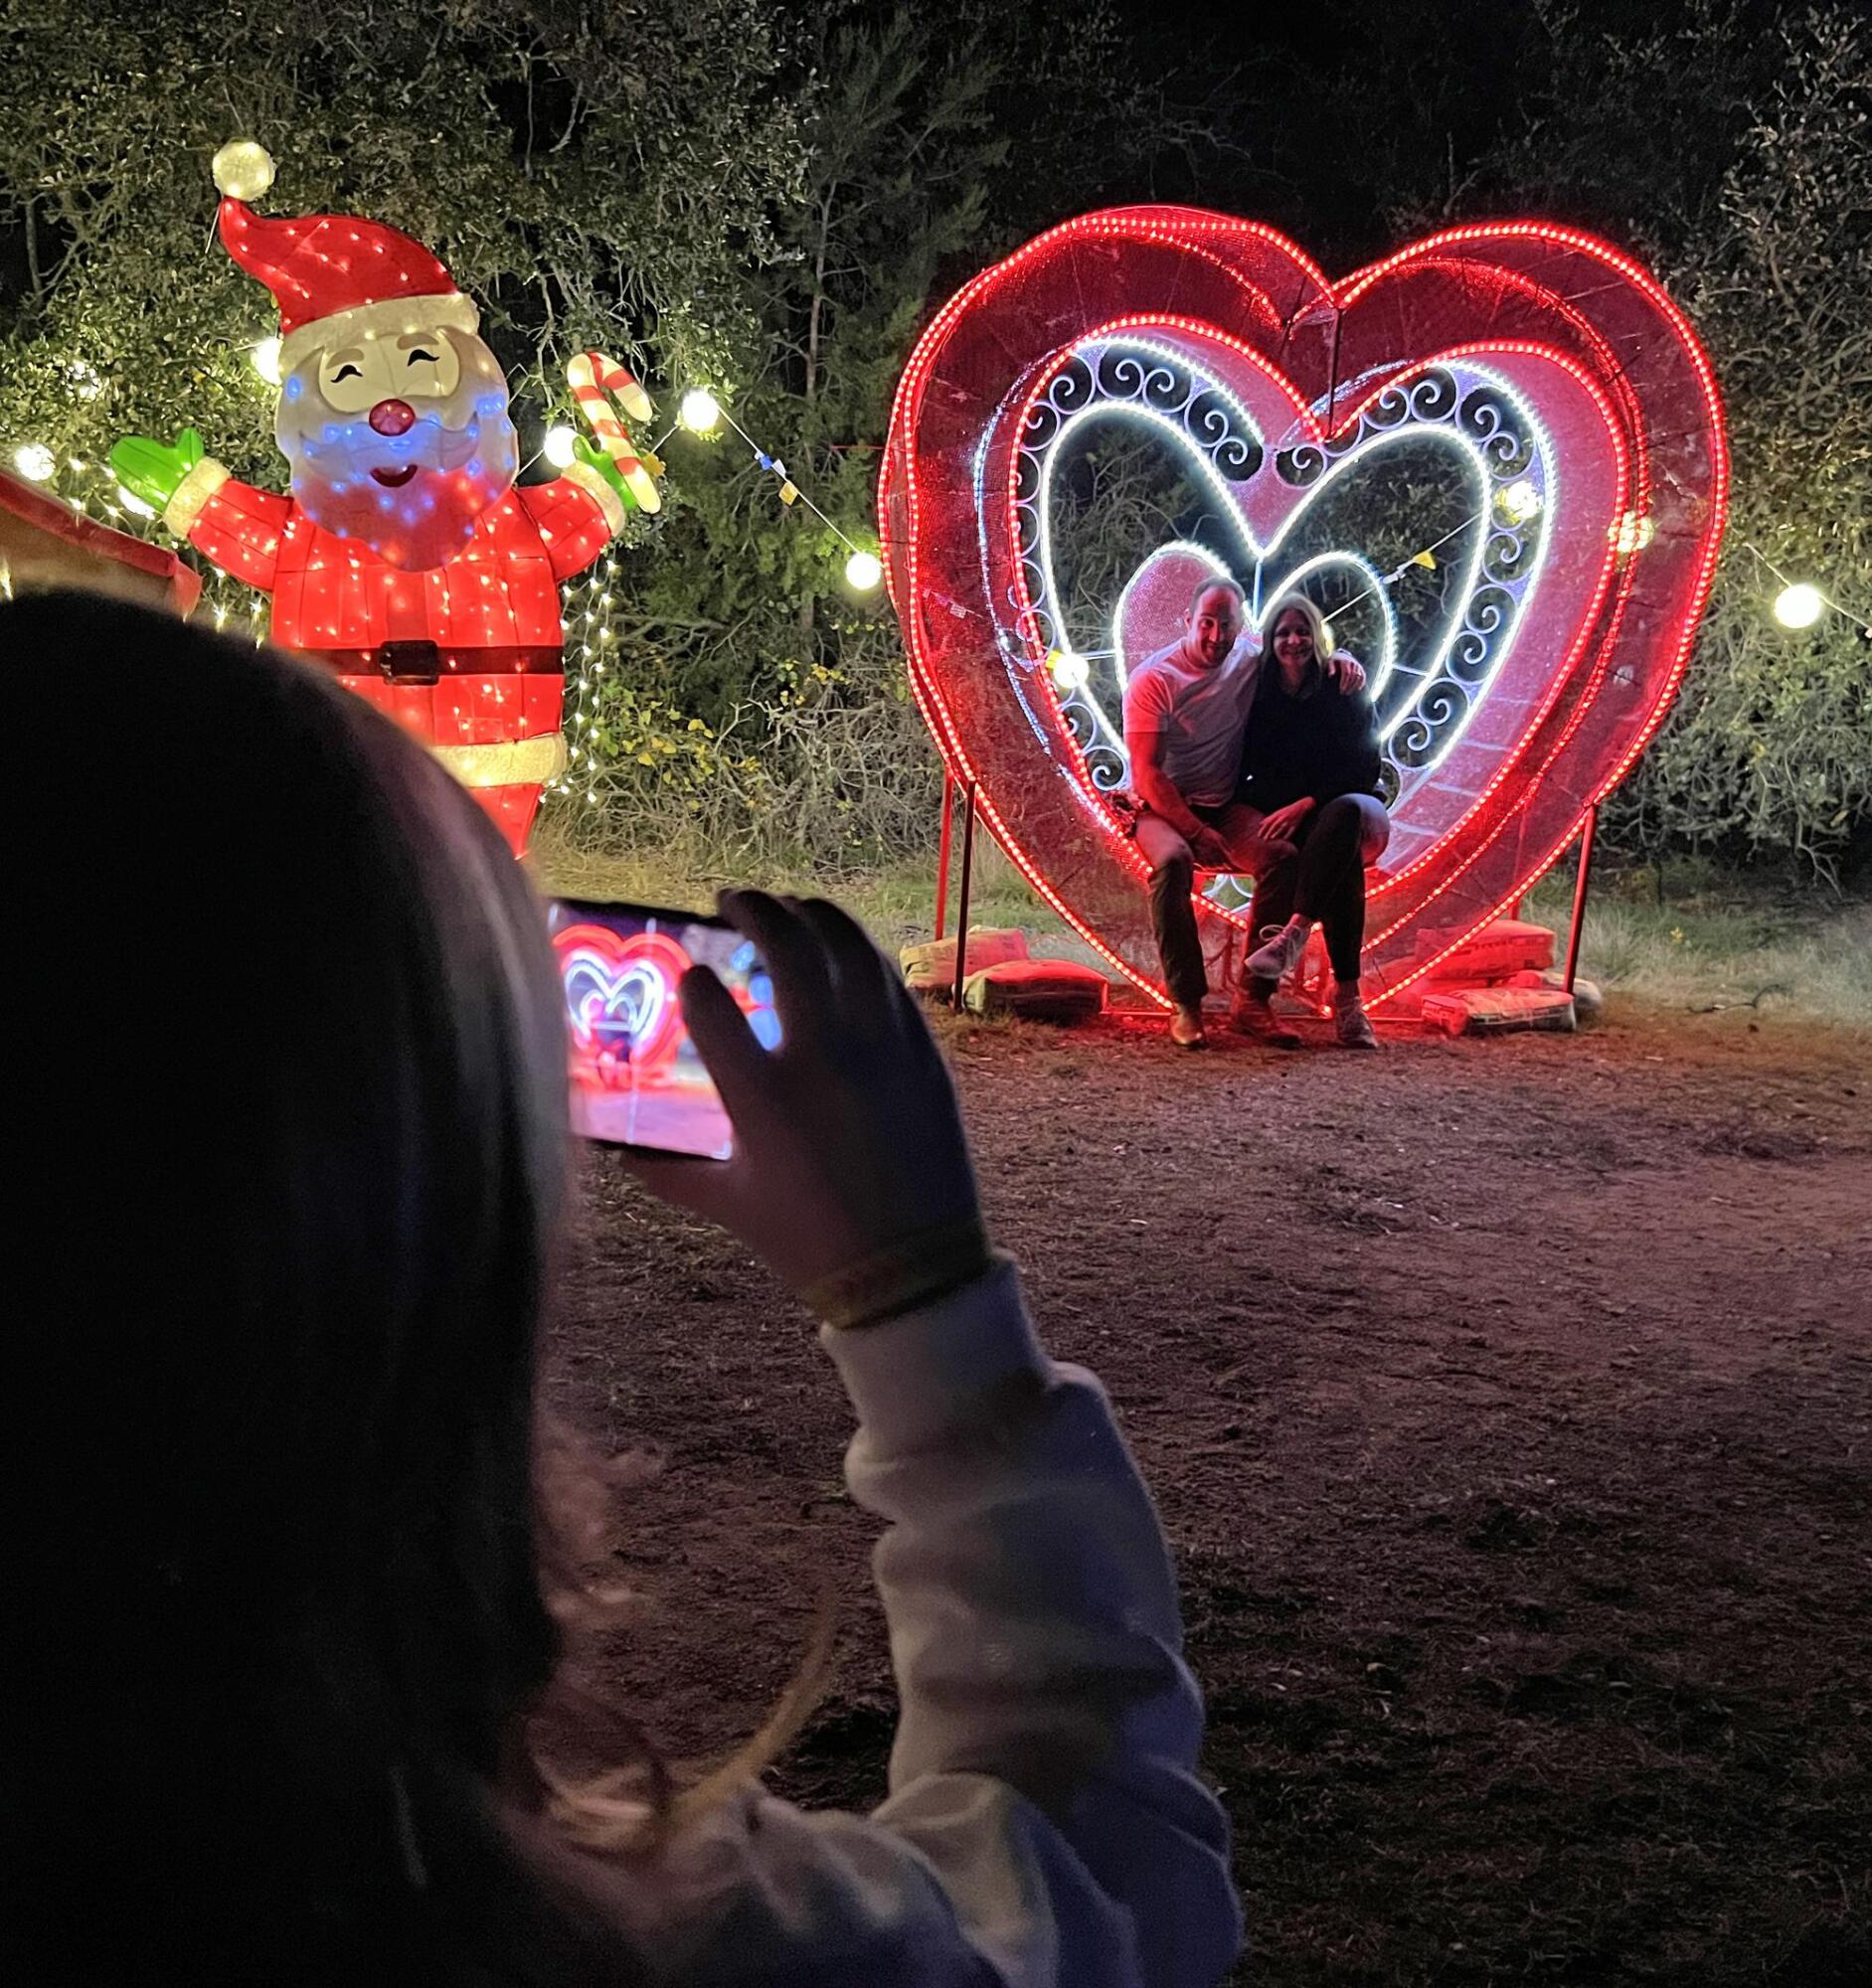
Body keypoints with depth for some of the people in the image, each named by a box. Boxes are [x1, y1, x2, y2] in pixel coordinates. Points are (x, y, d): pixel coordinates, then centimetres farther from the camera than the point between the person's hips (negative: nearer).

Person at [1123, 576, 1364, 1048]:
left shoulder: (1251, 656, 6)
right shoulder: (1152, 678, -8)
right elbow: (1147, 773, -13)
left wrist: (1341, 661, 1)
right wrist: (1197, 832, -22)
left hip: (1227, 806, 3)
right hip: (1163, 807, -3)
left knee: (1286, 859, -30)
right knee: (1173, 861, -39)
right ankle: (1186, 1004, -32)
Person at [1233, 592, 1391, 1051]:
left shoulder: (1346, 694, 2)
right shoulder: (1259, 695, 7)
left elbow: (1364, 770, -6)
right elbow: (1242, 769, 8)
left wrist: (1305, 805, -19)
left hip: (1348, 811, 0)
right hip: (1278, 816, 0)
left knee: (1344, 813, -40)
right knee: (1344, 858, -34)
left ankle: (1295, 930, -53)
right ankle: (1345, 993, -42)